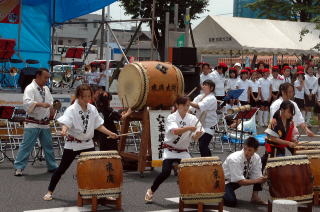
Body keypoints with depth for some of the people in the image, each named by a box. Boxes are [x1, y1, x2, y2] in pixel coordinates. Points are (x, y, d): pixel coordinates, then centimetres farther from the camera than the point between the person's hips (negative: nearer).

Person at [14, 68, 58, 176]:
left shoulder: (46, 89, 12)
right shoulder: (30, 88, -13)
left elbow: (50, 102, 23)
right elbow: (27, 103, -28)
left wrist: (52, 108, 2)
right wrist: (40, 104, -39)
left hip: (44, 123, 7)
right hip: (32, 123, -7)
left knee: (48, 145, 15)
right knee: (26, 146, -6)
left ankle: (52, 166, 26)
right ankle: (19, 167, -1)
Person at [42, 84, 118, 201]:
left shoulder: (92, 109, 1)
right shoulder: (71, 110, -15)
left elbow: (98, 125, 8)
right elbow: (65, 123, -29)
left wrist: (110, 133, -4)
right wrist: (64, 130, -51)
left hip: (88, 144, 4)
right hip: (73, 144, -4)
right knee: (62, 168, 3)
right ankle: (49, 191, 15)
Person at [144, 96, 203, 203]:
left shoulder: (192, 118, -2)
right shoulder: (172, 117, -13)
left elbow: (194, 137, -7)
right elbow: (175, 131, -32)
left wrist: (197, 134, -30)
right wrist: (189, 128, -46)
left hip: (183, 152, 4)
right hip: (170, 151, -4)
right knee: (166, 172, -19)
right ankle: (151, 191, 3)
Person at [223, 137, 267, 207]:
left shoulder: (257, 158, -16)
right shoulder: (235, 159, -33)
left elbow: (257, 177, -16)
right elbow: (241, 182, -32)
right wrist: (258, 180, -35)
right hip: (227, 181, -6)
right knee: (231, 202, -30)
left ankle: (255, 197, -4)